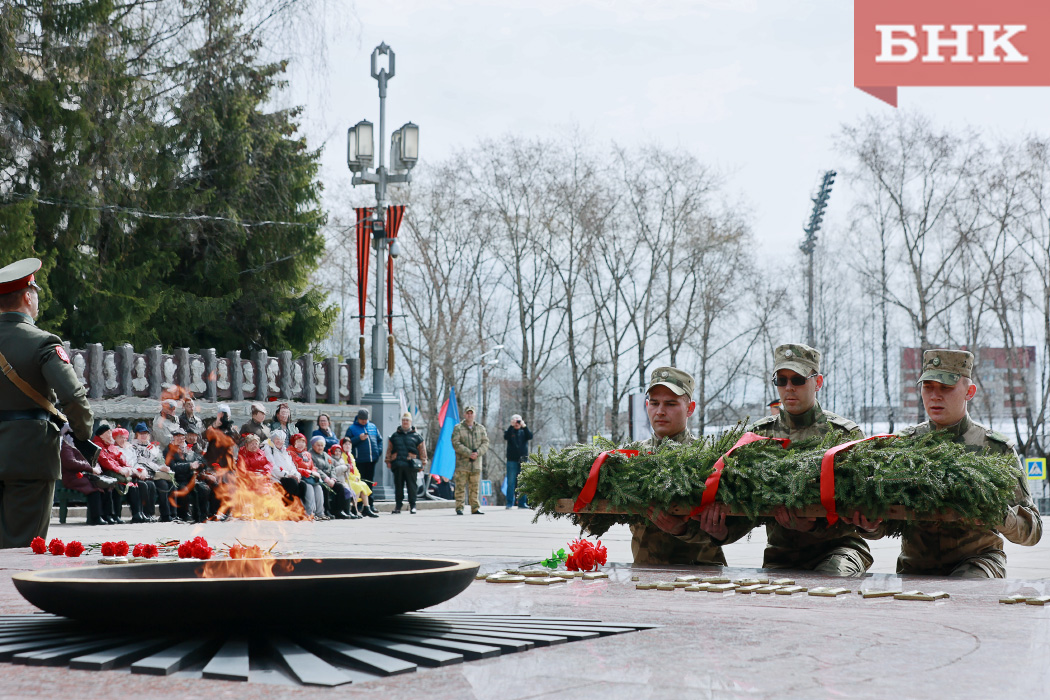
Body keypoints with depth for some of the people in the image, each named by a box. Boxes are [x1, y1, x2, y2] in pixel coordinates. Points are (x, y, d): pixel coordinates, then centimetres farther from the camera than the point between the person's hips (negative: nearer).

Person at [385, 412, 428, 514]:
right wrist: (388, 461, 10)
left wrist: (422, 463, 4)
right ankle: (398, 505, 11)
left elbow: (422, 451, 10)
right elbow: (389, 450, 17)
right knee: (398, 486, 4)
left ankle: (412, 506, 6)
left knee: (411, 486, -2)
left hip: (411, 465, -2)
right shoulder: (395, 436, 15)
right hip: (397, 465, 2)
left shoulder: (416, 436, 9)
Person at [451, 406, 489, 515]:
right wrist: (469, 453, -16)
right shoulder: (458, 428, 1)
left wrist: (477, 453, -12)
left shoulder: (481, 428, 13)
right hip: (462, 463, -3)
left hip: (476, 464, 3)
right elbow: (456, 444, -9)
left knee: (475, 488, 6)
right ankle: (459, 508, 0)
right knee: (460, 487, -4)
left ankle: (475, 508, 10)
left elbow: (485, 443, 7)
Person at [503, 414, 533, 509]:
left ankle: (521, 503, 6)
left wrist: (524, 426, -18)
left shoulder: (524, 431, 13)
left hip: (523, 460, 2)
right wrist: (511, 426, -21)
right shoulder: (509, 431, 8)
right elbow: (506, 437, -13)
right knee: (511, 482, -3)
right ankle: (509, 504, -1)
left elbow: (530, 436, -7)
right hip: (512, 460, -2)